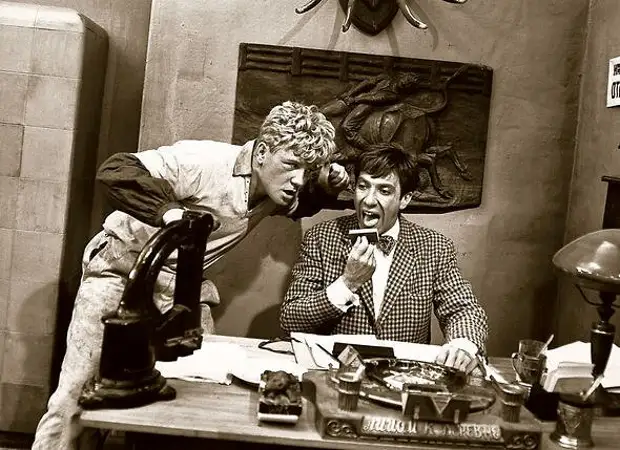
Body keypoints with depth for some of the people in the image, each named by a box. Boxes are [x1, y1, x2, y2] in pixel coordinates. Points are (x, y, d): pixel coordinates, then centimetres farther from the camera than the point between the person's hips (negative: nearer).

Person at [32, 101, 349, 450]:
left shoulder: (279, 190, -3)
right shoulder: (206, 162, -26)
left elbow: (300, 205, 21)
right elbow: (114, 171, -31)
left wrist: (329, 188, -2)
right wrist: (168, 211, -47)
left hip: (182, 285, 6)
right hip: (122, 266, -5)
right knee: (77, 392, -4)